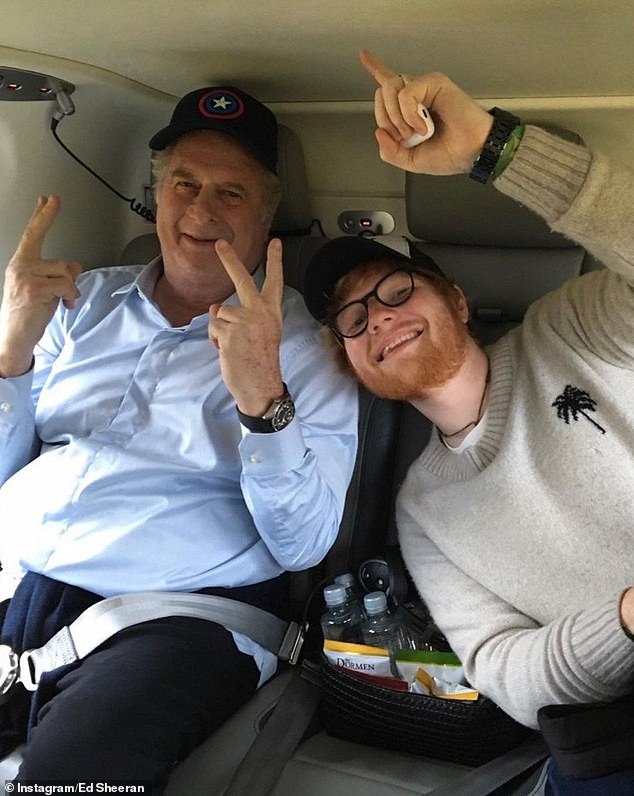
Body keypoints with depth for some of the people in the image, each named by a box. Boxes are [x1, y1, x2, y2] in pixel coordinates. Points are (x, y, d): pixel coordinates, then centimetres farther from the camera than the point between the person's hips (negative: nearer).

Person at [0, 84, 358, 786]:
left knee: (66, 770, -29)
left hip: (175, 621, -3)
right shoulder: (87, 301, 14)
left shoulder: (303, 344, 2)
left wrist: (261, 397, -23)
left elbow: (303, 546, -8)